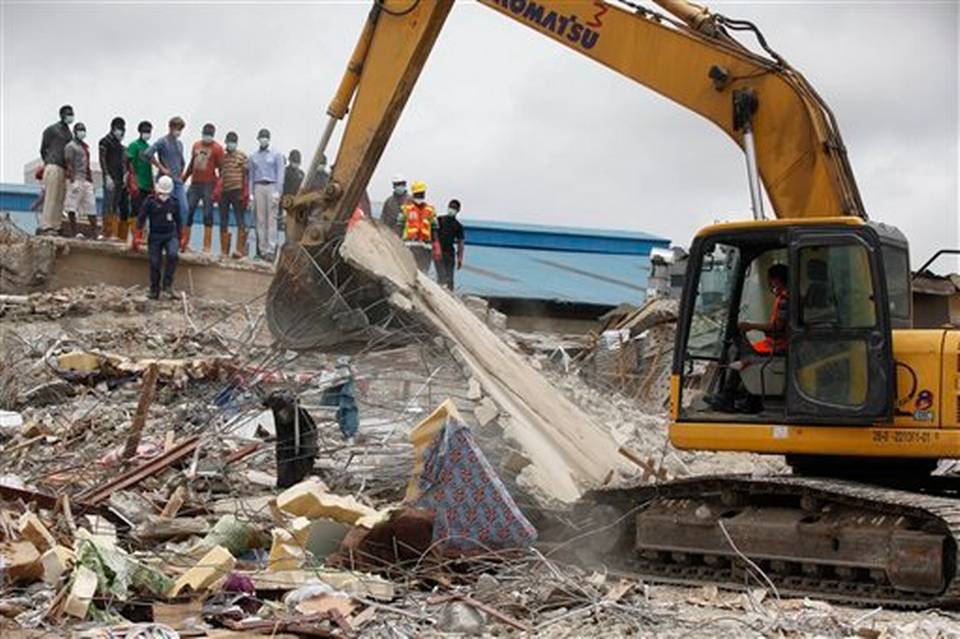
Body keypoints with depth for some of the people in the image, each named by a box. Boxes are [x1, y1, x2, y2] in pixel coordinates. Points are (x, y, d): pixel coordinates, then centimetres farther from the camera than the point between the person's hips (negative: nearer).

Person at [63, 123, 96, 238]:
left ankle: (95, 232, 4)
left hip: (86, 180, 8)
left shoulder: (85, 146, 21)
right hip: (76, 179, -8)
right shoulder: (71, 146, -2)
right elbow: (69, 165, -10)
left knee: (91, 205, 4)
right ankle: (74, 231, -5)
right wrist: (73, 180, -19)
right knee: (72, 207, -5)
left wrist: (90, 179, 19)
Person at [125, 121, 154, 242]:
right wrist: (133, 183, -17)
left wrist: (152, 184, 20)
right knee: (136, 211, -7)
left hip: (148, 185, 7)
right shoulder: (134, 145, -5)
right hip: (138, 184, -7)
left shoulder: (148, 146, 17)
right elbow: (130, 164, -11)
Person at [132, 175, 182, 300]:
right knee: (155, 263, -3)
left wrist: (180, 237, 19)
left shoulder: (174, 203, 7)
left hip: (170, 235, 1)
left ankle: (168, 286, -19)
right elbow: (141, 218, -1)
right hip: (155, 236, -1)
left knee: (173, 255, -25)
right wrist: (137, 236, -6)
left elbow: (178, 221, 18)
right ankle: (154, 291, 11)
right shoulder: (150, 201, -2)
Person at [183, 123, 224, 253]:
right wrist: (183, 180, 17)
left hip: (209, 184, -5)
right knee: (187, 212, 4)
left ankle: (207, 247, -2)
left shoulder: (217, 148, -4)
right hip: (195, 183, 6)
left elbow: (221, 169, -7)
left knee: (208, 214, -4)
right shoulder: (196, 145, 13)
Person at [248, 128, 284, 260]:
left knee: (271, 218, -9)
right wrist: (251, 193, 9)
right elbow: (251, 176, 17)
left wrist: (278, 191, -8)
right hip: (258, 187, 3)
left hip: (272, 186, -3)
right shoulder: (253, 156, 16)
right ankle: (262, 249, 1)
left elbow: (280, 174, 2)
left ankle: (271, 249, -13)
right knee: (260, 219, 0)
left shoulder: (276, 155, 8)